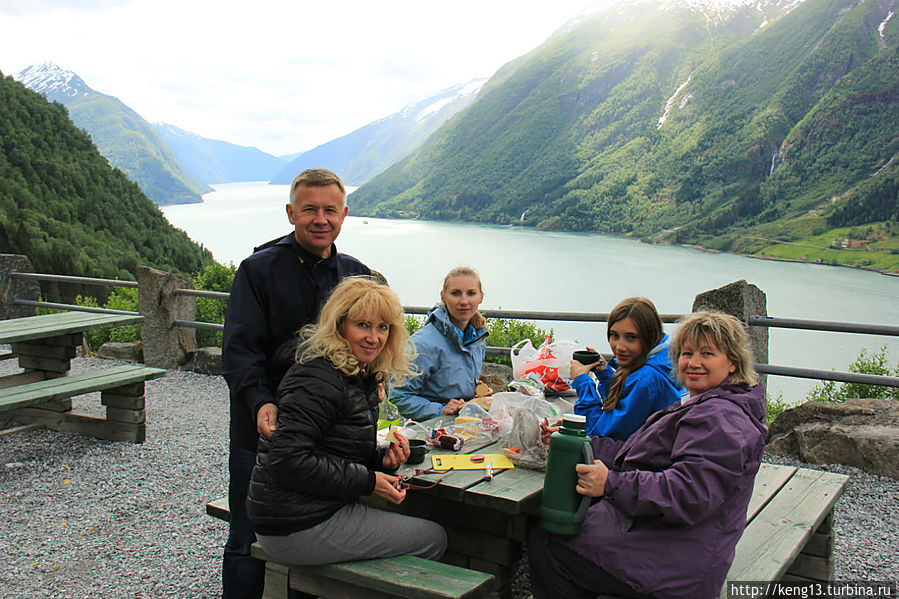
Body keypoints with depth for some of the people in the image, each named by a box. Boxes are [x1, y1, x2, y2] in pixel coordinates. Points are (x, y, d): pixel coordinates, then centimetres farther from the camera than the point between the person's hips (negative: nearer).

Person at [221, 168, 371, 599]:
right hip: (263, 430, -3)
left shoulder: (357, 275, 8)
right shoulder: (259, 269, -5)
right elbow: (239, 349, -12)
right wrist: (261, 402, -28)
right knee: (250, 545, 7)